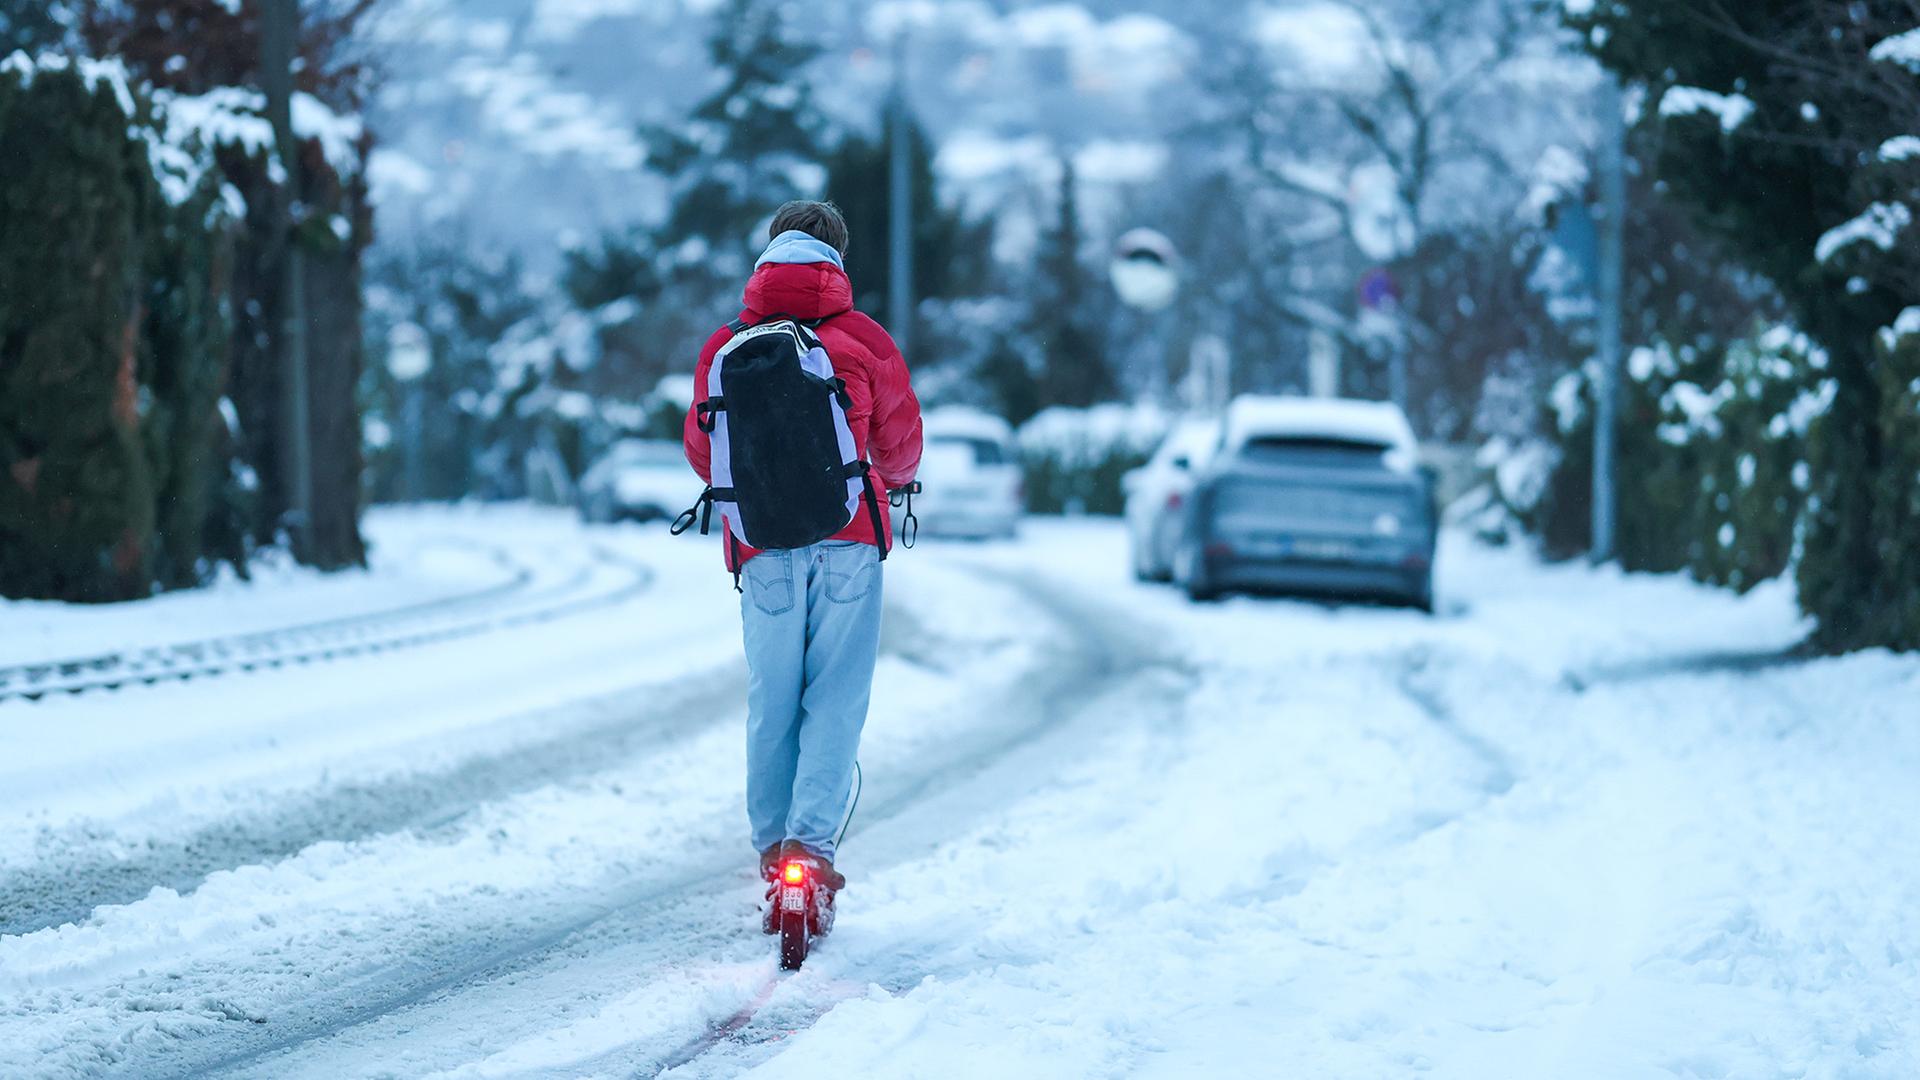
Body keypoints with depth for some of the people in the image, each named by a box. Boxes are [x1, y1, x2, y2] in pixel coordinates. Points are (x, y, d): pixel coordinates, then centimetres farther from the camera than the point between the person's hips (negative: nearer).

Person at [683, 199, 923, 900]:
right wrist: (894, 482, 36)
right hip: (849, 538, -2)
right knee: (837, 696, -1)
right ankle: (812, 842, -14)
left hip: (763, 546, 2)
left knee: (770, 701, 11)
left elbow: (701, 451, 15)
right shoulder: (864, 340, 1)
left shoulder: (724, 346, 5)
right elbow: (900, 443, 12)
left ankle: (771, 846, 13)